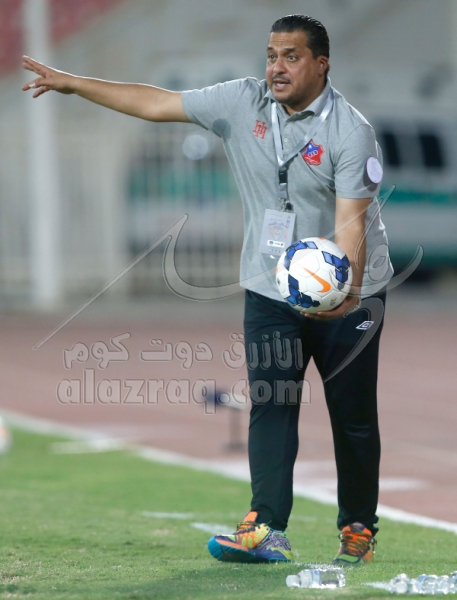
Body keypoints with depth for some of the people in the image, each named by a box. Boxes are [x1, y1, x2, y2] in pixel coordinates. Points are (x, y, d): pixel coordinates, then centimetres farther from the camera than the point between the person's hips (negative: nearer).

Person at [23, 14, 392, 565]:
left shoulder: (350, 131, -16)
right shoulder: (242, 102, -2)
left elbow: (350, 220, -24)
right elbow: (156, 104, 3)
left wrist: (348, 289, -39)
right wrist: (72, 83, 3)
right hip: (270, 288, 4)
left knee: (353, 416, 2)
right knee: (270, 405, -9)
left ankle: (358, 530, 16)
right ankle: (268, 532, -15)